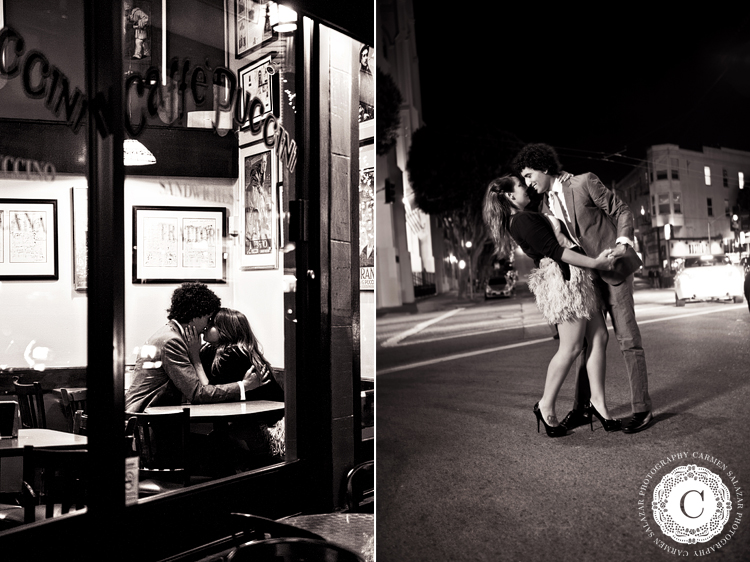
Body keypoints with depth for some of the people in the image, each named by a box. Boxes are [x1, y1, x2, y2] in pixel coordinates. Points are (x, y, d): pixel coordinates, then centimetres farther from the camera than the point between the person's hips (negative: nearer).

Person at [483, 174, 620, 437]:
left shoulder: (520, 220, 20)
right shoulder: (523, 220, -12)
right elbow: (554, 250, -18)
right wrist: (595, 262, -16)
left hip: (575, 278, 11)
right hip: (563, 278, -11)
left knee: (599, 337, 7)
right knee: (571, 348, -6)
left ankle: (598, 400, 11)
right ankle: (546, 406, 5)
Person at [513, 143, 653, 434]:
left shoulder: (585, 183, -9)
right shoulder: (545, 206, 8)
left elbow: (621, 210, -5)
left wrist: (623, 242, -19)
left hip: (612, 269, -6)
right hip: (586, 276, 7)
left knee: (628, 339, -5)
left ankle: (642, 410, 1)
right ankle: (582, 407, 19)